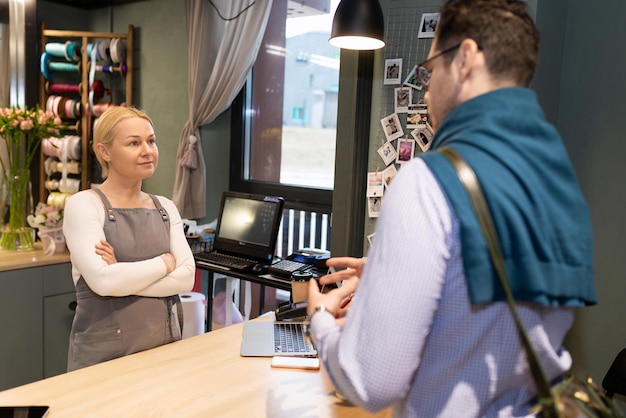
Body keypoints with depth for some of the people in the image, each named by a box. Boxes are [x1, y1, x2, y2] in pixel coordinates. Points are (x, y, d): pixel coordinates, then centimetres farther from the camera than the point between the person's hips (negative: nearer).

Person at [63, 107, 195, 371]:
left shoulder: (165, 207, 7)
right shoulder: (83, 204, -7)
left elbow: (186, 277, -4)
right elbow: (103, 280, -20)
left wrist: (123, 275, -14)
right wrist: (165, 262, -9)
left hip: (166, 346, 4)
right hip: (105, 354, -4)